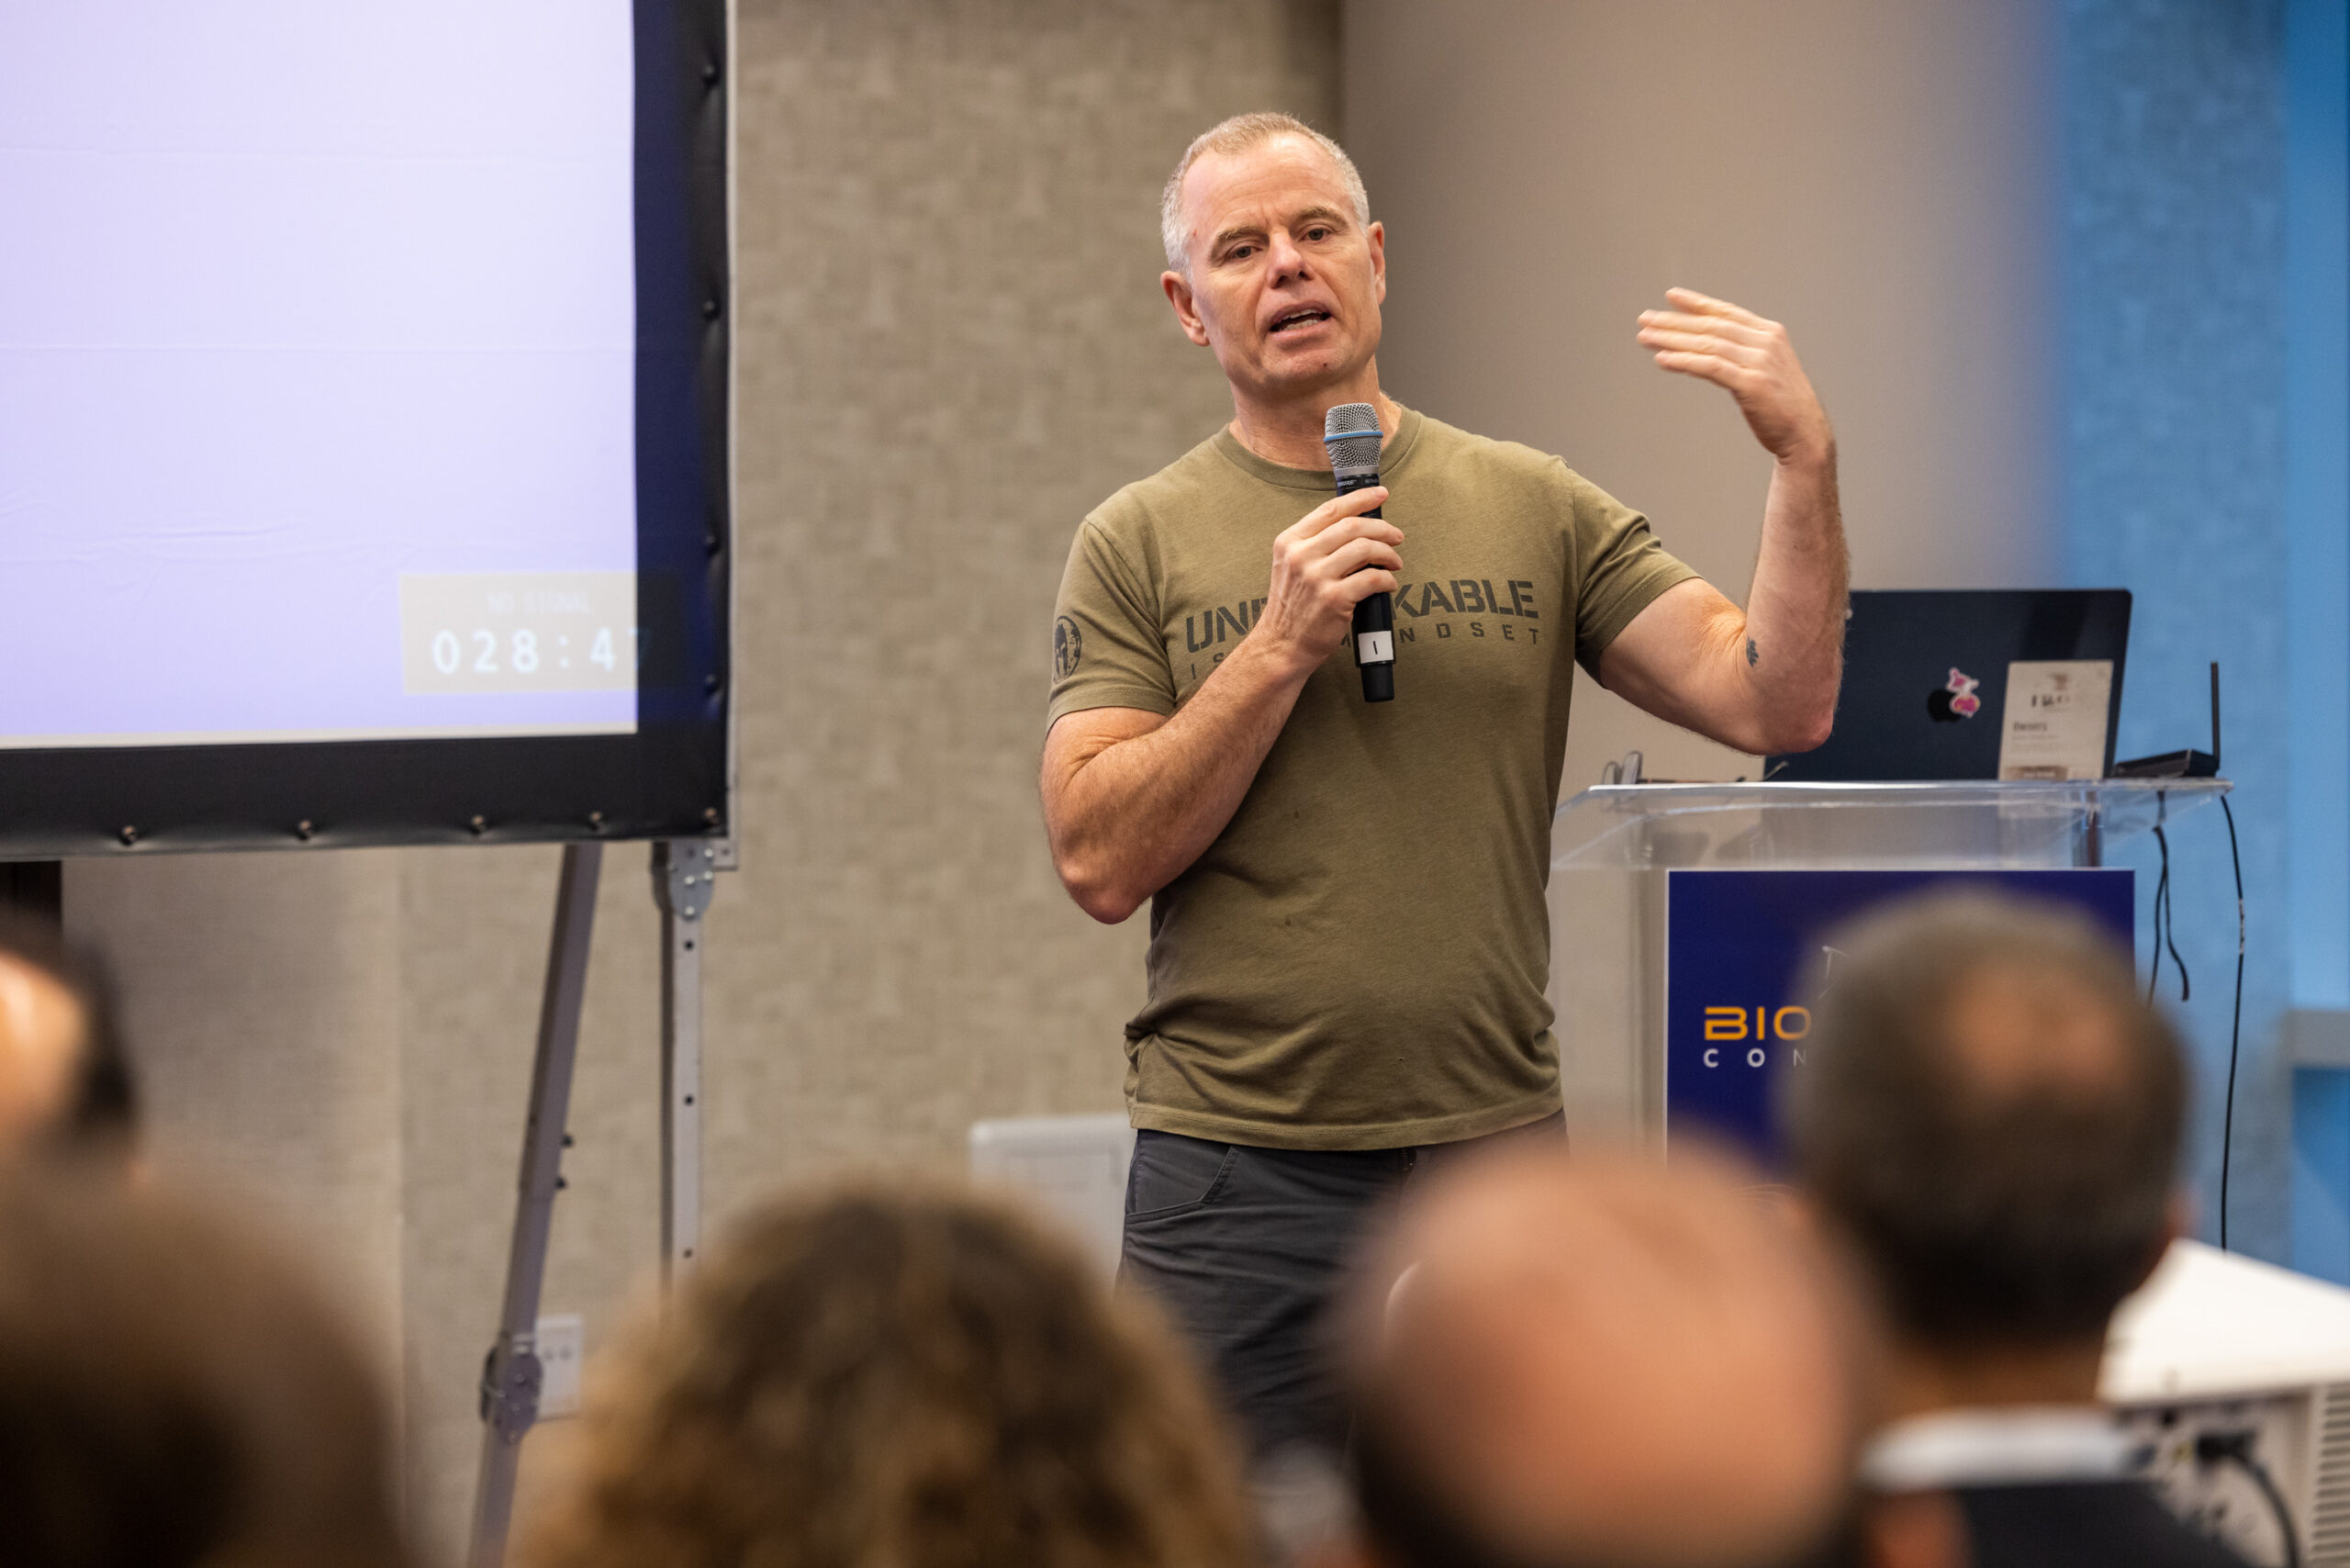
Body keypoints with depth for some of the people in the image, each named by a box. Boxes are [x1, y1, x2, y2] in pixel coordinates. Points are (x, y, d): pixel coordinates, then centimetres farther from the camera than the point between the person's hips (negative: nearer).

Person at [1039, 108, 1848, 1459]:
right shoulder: (1139, 545, 3)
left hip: (1498, 1150, 1)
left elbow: (1778, 707, -3)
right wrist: (1284, 644, -13)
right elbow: (1100, 860, -6)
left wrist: (1807, 463, -15)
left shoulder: (1536, 511, 6)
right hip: (1237, 1180, -1)